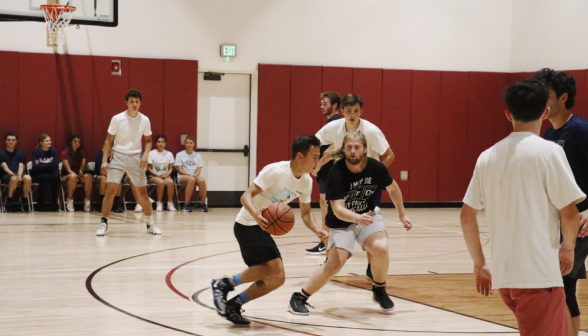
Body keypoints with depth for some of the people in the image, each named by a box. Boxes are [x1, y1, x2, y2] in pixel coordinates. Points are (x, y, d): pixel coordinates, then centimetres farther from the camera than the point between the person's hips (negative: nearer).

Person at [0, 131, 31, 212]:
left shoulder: (21, 153, 15)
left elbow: (21, 167, 3)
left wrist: (19, 176, -20)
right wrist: (15, 175, -23)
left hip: (19, 174, 2)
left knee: (28, 178, -34)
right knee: (14, 179, -40)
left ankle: (24, 199, -13)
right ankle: (9, 200, -19)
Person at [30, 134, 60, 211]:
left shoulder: (53, 151, 1)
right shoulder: (36, 152, -8)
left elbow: (55, 165, -9)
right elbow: (36, 167, -21)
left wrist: (41, 165, -15)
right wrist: (49, 164, -16)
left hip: (49, 173, 3)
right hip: (37, 175, -3)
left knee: (56, 177, -29)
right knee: (45, 177, -35)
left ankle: (54, 204, -22)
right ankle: (41, 204, -21)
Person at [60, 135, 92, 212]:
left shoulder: (82, 154, 9)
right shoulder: (65, 153, -2)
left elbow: (82, 167, -1)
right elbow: (68, 169, -11)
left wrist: (81, 173, -23)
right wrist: (75, 174, -27)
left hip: (79, 175, 3)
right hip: (67, 176, -3)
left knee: (88, 176, -31)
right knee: (73, 176, -40)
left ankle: (87, 200, -27)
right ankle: (70, 200, -29)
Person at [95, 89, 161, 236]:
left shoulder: (144, 120, -1)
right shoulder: (117, 119, -8)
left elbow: (148, 140, 12)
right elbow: (108, 141, -2)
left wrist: (145, 155, -6)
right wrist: (104, 160, -10)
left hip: (136, 158, 2)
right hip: (118, 156, -2)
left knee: (143, 192, 5)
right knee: (111, 190, -13)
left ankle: (150, 223, 21)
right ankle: (103, 224, -2)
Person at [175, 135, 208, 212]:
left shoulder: (197, 156, 16)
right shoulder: (180, 155, 8)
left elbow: (199, 170, 6)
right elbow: (180, 170, -1)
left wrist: (195, 175, -17)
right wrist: (189, 175, -17)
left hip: (195, 176, 2)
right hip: (182, 176, -2)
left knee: (202, 180, -34)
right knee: (191, 179, -39)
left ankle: (203, 204, -26)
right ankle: (187, 205, -36)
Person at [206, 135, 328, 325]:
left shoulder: (306, 181, 1)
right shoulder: (275, 171, -22)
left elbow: (306, 213, 10)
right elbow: (246, 196, -24)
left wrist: (317, 231, -10)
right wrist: (255, 213, -45)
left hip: (262, 226, 9)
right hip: (248, 225, -9)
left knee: (276, 279, 7)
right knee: (274, 268, -23)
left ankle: (232, 307, 15)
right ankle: (224, 284, -12)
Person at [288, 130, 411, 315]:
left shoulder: (376, 168, -16)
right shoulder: (336, 173, -26)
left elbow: (393, 188, 5)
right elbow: (338, 209, -32)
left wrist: (402, 214, 12)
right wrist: (357, 218, -50)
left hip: (368, 215, 3)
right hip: (341, 221, -3)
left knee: (380, 248, -25)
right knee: (335, 263, -18)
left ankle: (379, 290, 2)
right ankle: (299, 298, -1)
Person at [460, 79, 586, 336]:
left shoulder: (488, 156, 9)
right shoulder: (548, 151, -8)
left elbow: (467, 216, 11)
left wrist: (479, 264, 20)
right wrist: (567, 248, 8)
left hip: (502, 275, 7)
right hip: (539, 275, -7)